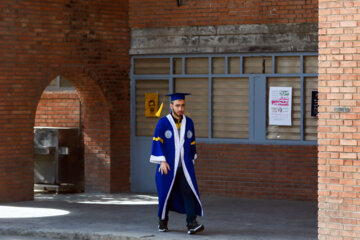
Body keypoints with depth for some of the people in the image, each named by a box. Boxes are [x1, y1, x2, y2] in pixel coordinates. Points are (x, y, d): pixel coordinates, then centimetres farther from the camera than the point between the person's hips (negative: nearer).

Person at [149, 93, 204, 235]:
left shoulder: (188, 122, 7)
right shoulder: (163, 123, -4)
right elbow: (157, 142, -8)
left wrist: (191, 160, 15)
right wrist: (162, 161, -17)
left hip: (184, 166, 2)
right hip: (168, 165, -2)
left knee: (189, 193, -12)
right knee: (166, 193, 7)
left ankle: (192, 225, -19)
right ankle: (163, 222, 28)